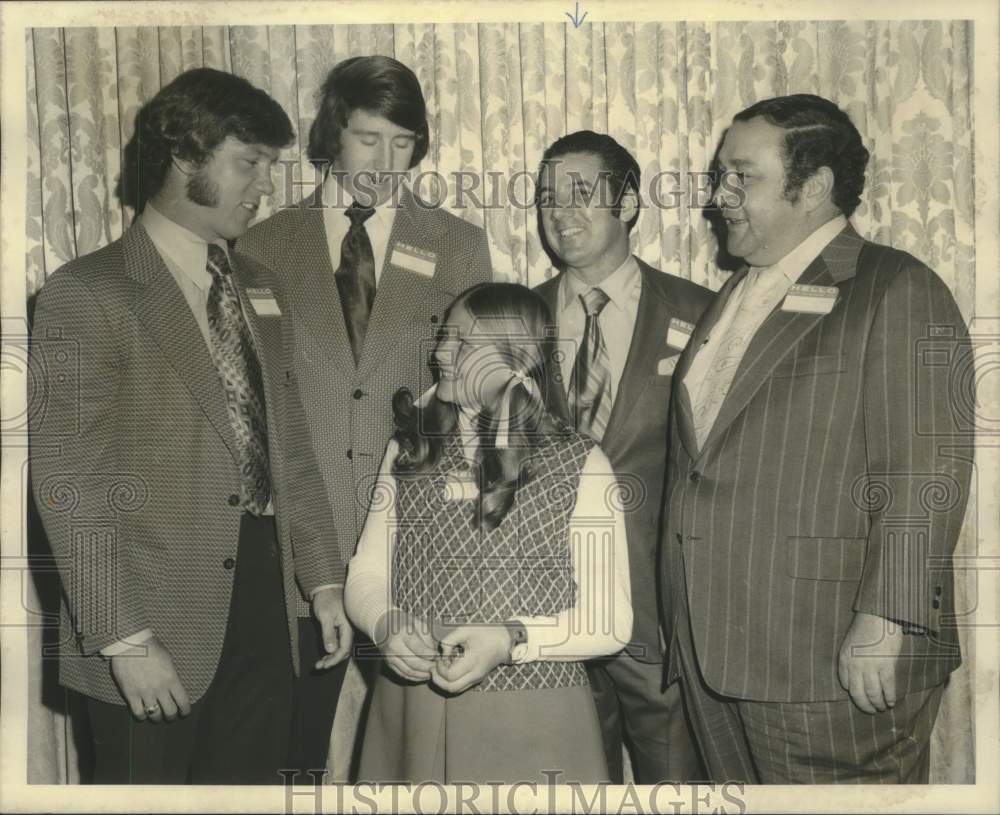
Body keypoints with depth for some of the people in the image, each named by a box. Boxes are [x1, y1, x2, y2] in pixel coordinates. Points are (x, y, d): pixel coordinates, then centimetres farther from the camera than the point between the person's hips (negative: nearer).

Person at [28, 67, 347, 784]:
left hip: (265, 610, 6)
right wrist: (125, 640, -16)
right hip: (161, 625, -5)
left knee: (252, 784, 15)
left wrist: (323, 581, 10)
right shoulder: (85, 295, -9)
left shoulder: (260, 289, 12)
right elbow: (69, 484, -13)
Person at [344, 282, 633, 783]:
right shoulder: (408, 450, 5)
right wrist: (387, 626, -15)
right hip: (409, 716, 3)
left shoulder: (579, 464, -6)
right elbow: (366, 574, 6)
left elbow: (610, 619, -7)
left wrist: (512, 639, -21)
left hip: (530, 723, -3)